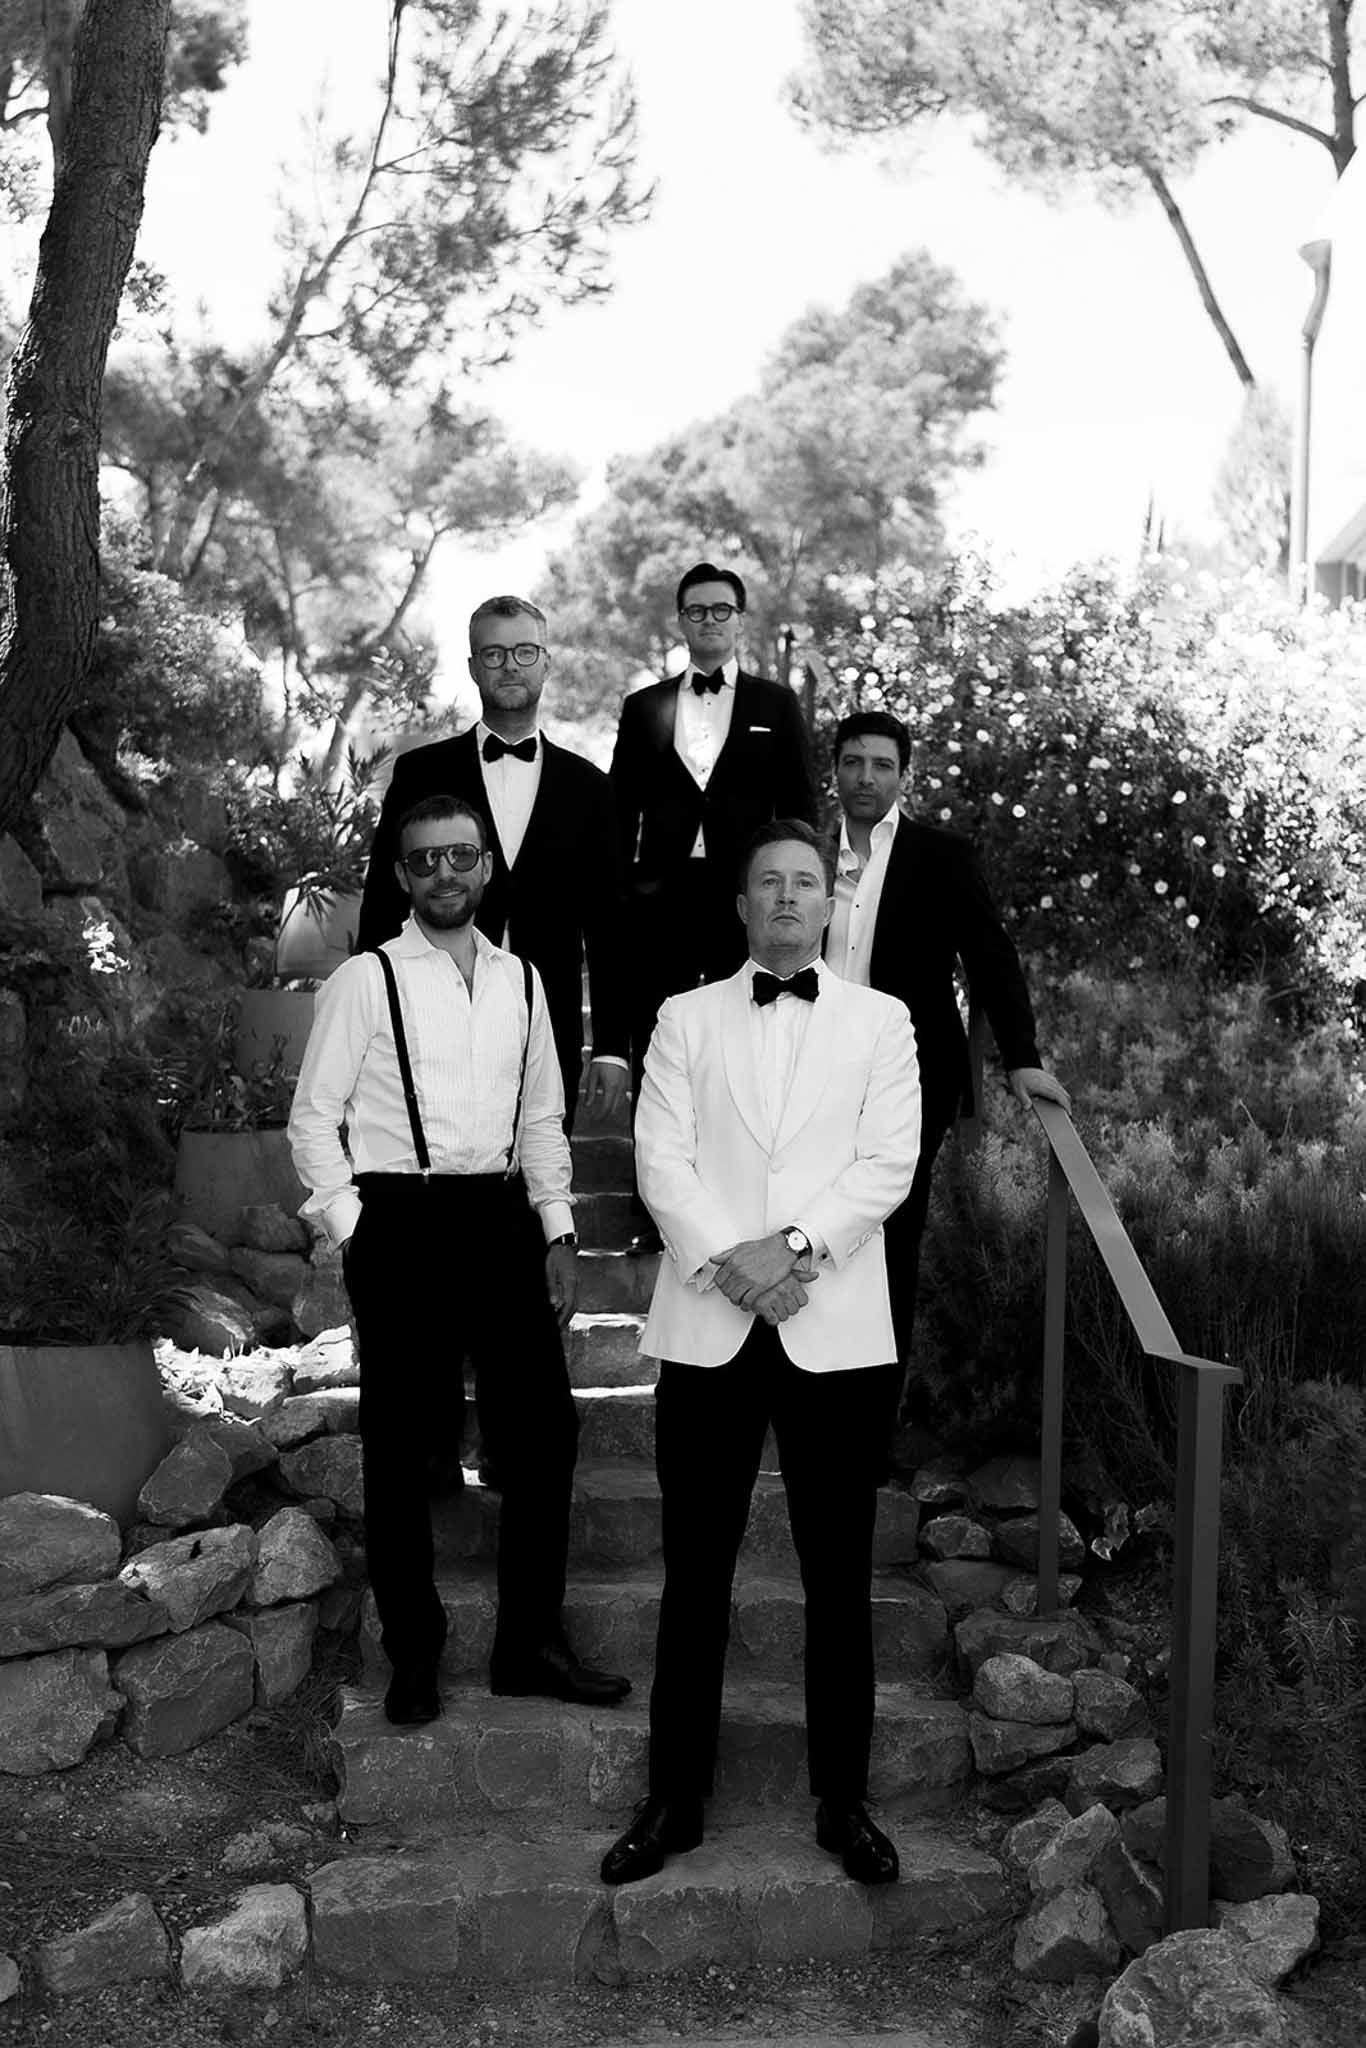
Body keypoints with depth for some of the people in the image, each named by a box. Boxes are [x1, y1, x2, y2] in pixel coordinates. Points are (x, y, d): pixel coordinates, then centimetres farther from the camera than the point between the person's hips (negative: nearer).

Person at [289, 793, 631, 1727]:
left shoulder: (521, 980, 11)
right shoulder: (365, 980, -2)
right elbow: (314, 1116, -1)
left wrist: (558, 1232, 9)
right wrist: (353, 1229, -8)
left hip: (501, 1214, 4)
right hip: (399, 1219, -4)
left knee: (544, 1430, 4)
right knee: (400, 1448, 4)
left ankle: (531, 1641, 18)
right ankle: (414, 1657, 17)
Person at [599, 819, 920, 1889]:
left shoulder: (880, 1020, 9)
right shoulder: (687, 1018, 10)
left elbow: (889, 1162, -2)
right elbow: (661, 1160, 0)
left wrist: (797, 1244, -15)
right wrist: (725, 1260, -14)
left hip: (838, 1331, 0)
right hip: (709, 1328, 0)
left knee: (841, 1578, 6)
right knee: (696, 1574, 7)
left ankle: (844, 1801, 18)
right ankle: (675, 1800, 17)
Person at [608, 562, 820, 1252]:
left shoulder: (776, 705, 10)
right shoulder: (642, 708, 13)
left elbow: (800, 807, 7)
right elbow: (621, 809, 12)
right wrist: (618, 892, 4)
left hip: (747, 900, -1)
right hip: (659, 901, 1)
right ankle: (655, 1214, 9)